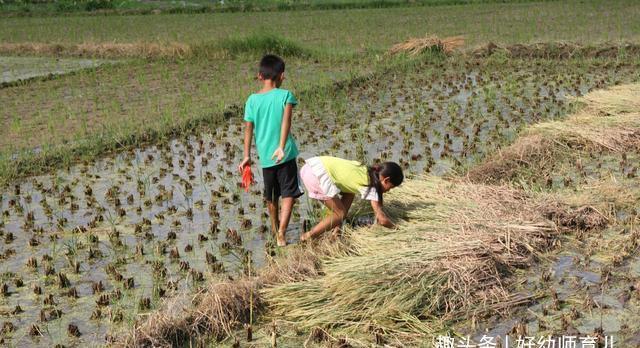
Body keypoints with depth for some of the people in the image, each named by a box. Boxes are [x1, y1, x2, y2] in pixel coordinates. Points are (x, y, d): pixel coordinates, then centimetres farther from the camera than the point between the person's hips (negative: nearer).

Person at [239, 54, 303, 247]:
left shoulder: (252, 100, 2)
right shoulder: (285, 95, -7)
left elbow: (248, 129, 3)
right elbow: (286, 121, -22)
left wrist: (247, 156, 9)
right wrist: (282, 147, -29)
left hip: (265, 157, 4)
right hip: (284, 154, -4)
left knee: (271, 196, 20)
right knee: (289, 194, 3)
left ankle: (275, 229, 38)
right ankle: (281, 232, -12)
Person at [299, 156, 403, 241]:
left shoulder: (365, 170, 18)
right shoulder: (370, 186, -3)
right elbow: (382, 219, -3)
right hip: (317, 174, -9)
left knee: (349, 193, 19)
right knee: (340, 214, 5)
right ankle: (308, 237, 9)